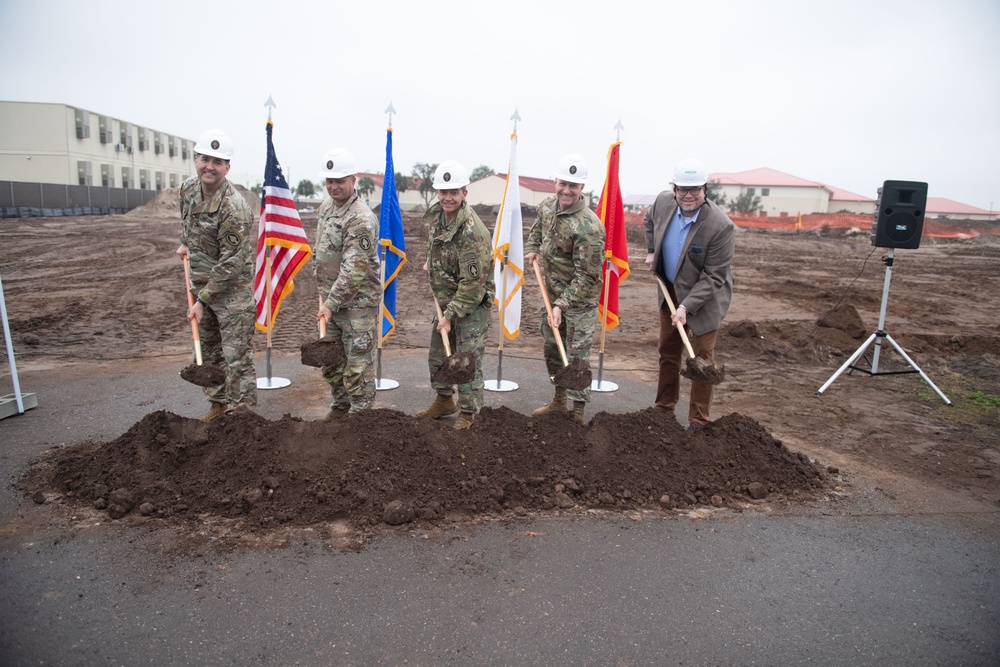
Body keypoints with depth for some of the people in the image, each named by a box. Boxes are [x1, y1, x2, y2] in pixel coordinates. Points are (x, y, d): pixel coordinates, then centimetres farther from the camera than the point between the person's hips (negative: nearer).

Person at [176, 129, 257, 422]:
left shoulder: (234, 207, -24)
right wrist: (185, 242, 21)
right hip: (201, 283, 8)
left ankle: (240, 413, 5)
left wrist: (203, 301, -19)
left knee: (237, 357, -5)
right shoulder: (188, 187, 1)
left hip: (232, 289, -8)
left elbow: (230, 263, -23)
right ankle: (218, 404, 32)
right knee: (208, 351, 17)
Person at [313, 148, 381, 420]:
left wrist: (332, 303, -24)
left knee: (358, 361, 0)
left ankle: (361, 412, 16)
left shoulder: (362, 219, -20)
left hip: (358, 301, -9)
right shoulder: (326, 207, 9)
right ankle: (340, 405, 35)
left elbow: (354, 269, -25)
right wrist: (323, 292, 15)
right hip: (330, 297, 9)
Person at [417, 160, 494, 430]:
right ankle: (444, 401, 37)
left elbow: (473, 283, -27)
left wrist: (450, 315, -25)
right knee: (437, 355, 18)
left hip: (473, 304, -9)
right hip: (446, 299, 9)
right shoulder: (437, 215, 0)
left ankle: (468, 413, 14)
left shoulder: (473, 232, -27)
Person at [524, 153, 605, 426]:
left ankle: (578, 413, 13)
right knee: (551, 347, 19)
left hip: (580, 300, -8)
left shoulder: (588, 227, -27)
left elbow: (586, 276, -25)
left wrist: (561, 305, -29)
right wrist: (531, 250, 4)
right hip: (553, 293, 8)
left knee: (577, 355, -2)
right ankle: (559, 400, 37)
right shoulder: (547, 206, -2)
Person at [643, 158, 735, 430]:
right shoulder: (663, 202, -11)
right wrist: (651, 251, 7)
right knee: (668, 352, 15)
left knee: (702, 357, -1)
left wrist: (687, 306, -29)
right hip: (670, 290, 6)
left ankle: (698, 422, 11)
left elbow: (713, 276, -24)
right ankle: (664, 408, 30)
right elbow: (649, 221, 16)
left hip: (705, 296, -5)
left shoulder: (721, 226, -27)